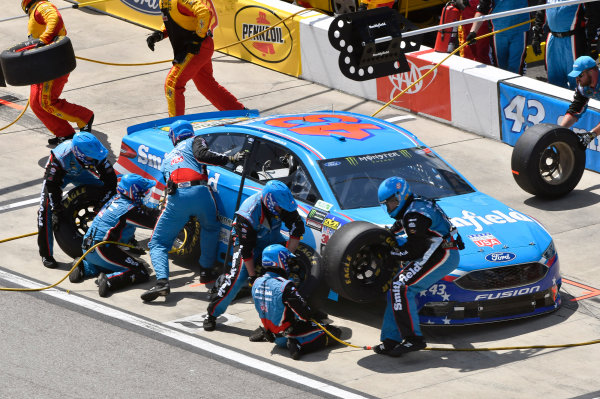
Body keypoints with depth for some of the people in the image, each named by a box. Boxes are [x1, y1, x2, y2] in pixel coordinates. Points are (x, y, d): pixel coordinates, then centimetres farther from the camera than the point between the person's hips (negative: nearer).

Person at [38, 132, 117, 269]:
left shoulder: (95, 154, -34)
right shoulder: (60, 156, -43)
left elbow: (110, 179, -23)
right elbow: (52, 184, -31)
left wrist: (102, 204, -24)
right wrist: (57, 211, -30)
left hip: (82, 173, 4)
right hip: (59, 174, -3)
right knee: (46, 208, -21)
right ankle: (46, 254, -10)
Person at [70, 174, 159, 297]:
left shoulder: (116, 200, 10)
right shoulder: (128, 209, -15)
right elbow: (155, 221, -11)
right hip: (103, 249, -9)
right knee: (141, 273, -10)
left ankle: (83, 267, 16)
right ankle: (108, 280, -25)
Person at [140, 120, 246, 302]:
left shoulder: (167, 159, 35)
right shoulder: (195, 142, 21)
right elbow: (202, 155, 0)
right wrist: (230, 158, 1)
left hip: (176, 197, 2)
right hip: (199, 192, -2)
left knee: (158, 243, 9)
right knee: (210, 228, 30)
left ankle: (162, 281, -15)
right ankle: (206, 270, 27)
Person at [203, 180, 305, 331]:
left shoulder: (283, 204, -24)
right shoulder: (248, 214, -36)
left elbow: (298, 228, -15)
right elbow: (246, 249, -29)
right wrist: (252, 276, -25)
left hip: (273, 239, 5)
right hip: (248, 241, -5)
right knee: (238, 277, -22)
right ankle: (212, 314, -9)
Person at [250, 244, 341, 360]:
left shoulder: (256, 284, -5)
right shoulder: (285, 286, -27)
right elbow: (305, 313, -22)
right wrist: (321, 315, -3)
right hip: (289, 336, -9)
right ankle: (299, 345, -18)